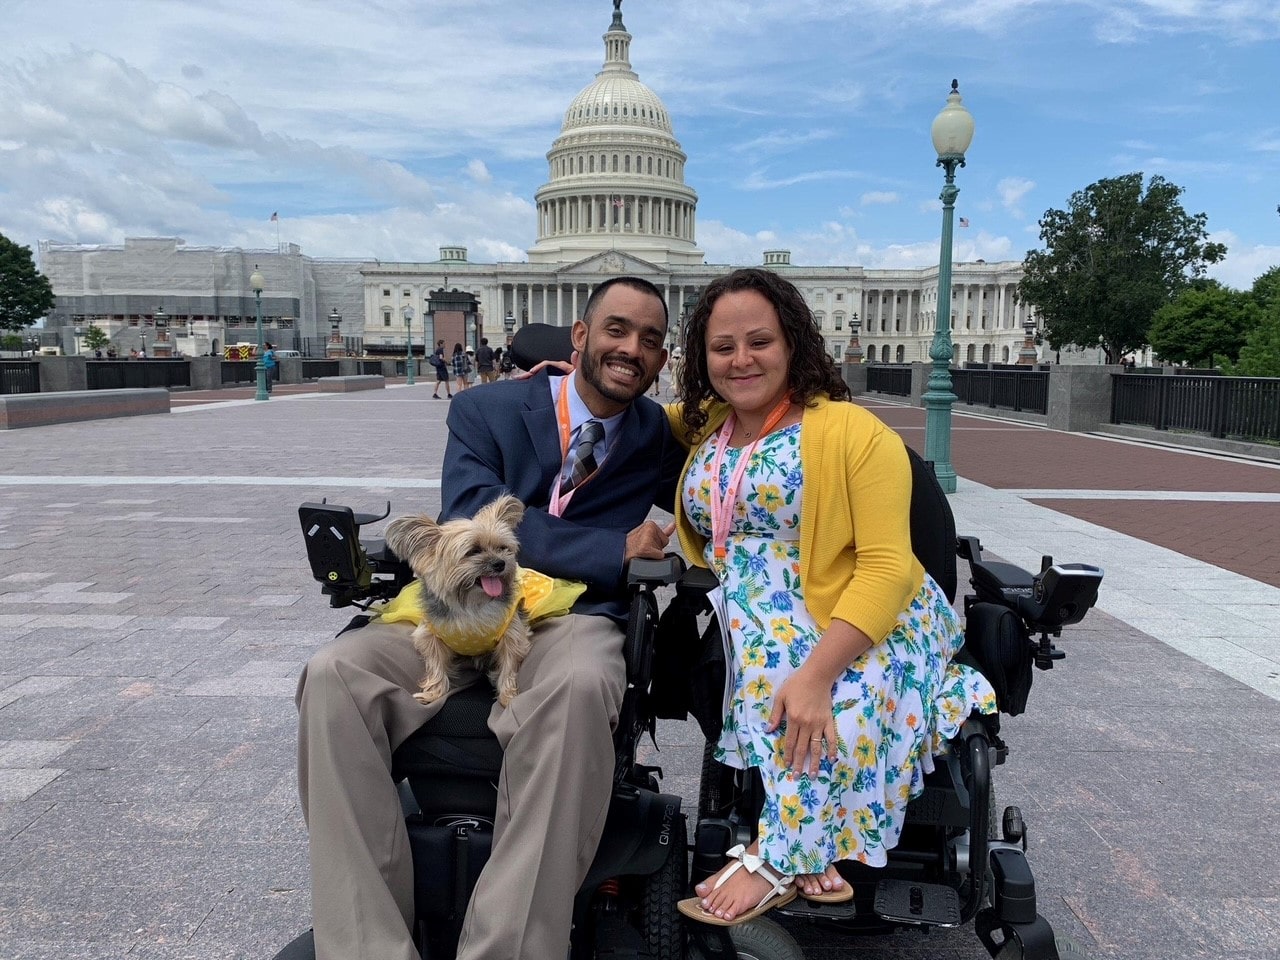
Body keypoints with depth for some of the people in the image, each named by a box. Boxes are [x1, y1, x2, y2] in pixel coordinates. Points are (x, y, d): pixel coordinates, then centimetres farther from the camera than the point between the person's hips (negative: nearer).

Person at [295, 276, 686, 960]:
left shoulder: (660, 437, 15)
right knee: (333, 673, -26)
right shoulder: (486, 410, 9)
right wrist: (615, 550, -10)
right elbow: (471, 522, -7)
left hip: (572, 620, 0)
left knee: (578, 688, -38)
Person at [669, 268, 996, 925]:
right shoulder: (702, 426, 9)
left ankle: (777, 859, -10)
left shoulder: (851, 432, -11)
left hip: (867, 624, -4)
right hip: (763, 628, 4)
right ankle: (810, 858, -11)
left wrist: (816, 673, -27)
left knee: (840, 702, -31)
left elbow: (886, 566, -17)